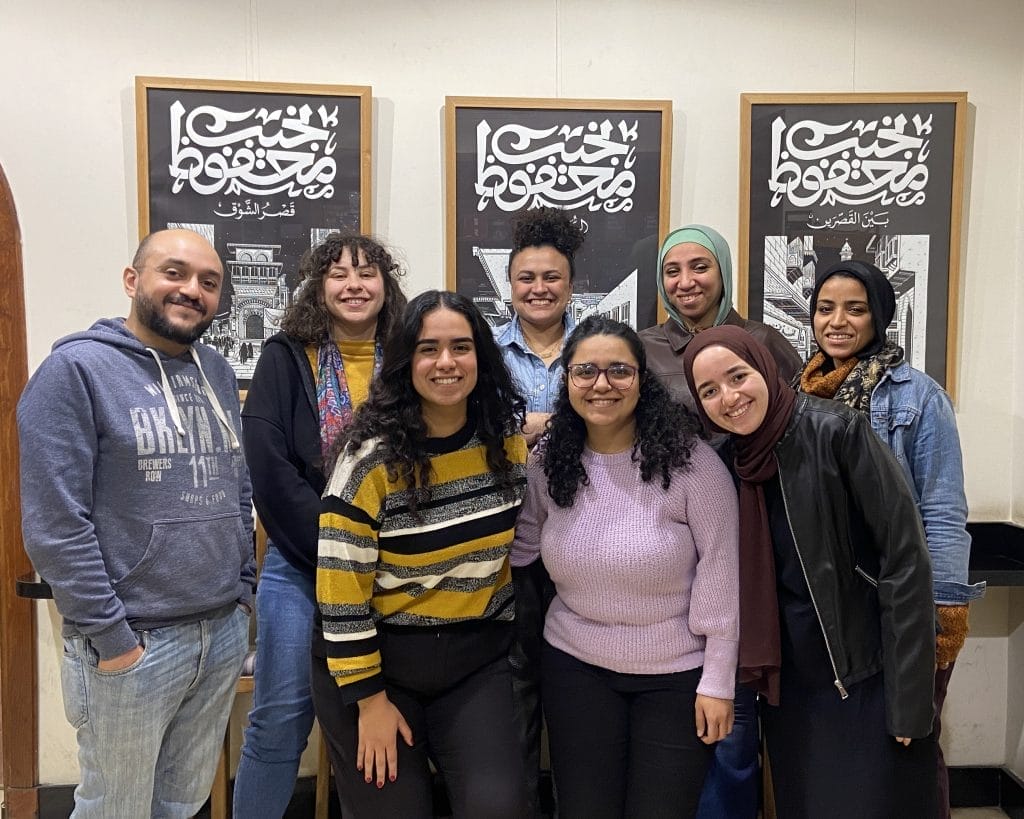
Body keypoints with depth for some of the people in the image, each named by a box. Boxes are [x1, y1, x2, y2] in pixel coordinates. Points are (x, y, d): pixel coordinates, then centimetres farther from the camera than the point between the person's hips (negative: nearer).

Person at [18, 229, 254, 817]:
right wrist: (111, 636, -16)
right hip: (133, 643, -6)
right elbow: (53, 523, -16)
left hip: (225, 633, 6)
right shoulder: (77, 370, -12)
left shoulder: (218, 373, 9)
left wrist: (243, 589, 9)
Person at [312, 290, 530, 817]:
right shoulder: (373, 456, -17)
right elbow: (341, 587, -15)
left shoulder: (506, 441, -4)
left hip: (479, 662, 3)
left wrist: (507, 641, 12)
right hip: (379, 660, -3)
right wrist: (369, 699, -12)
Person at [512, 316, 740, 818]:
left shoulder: (690, 459, -17)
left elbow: (719, 575, -13)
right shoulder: (547, 461, -4)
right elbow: (519, 545, 6)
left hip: (677, 674, -3)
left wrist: (717, 681, -10)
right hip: (575, 665, 3)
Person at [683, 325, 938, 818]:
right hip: (788, 682, 5)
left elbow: (905, 559, -16)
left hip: (868, 677, -5)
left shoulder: (836, 432, -15)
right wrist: (757, 672, 7)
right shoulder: (728, 461, 2)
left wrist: (908, 698, -16)